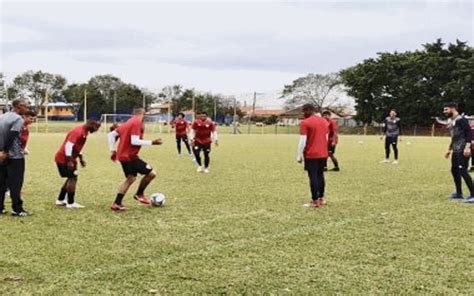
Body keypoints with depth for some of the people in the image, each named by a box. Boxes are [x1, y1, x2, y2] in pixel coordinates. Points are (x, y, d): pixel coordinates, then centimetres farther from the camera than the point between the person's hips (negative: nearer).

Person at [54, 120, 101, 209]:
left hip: (69, 159, 10)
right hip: (64, 159, -10)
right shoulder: (77, 132, -21)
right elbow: (69, 145, -28)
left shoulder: (84, 132, 10)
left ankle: (60, 200, 24)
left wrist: (81, 158, 17)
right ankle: (70, 203, -7)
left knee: (71, 178, 15)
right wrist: (69, 161, -28)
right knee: (73, 178, -10)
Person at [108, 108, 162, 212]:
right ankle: (139, 194, 11)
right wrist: (152, 142, -19)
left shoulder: (127, 123, 15)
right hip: (130, 156, -10)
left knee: (131, 178, 20)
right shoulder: (137, 122, -12)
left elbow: (111, 134, 14)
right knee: (151, 173, -6)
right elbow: (134, 141, -23)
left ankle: (117, 204, 18)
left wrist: (113, 151, 19)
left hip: (123, 155, 10)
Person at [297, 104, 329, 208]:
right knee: (320, 175, 16)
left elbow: (302, 141, -14)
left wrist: (299, 155, -8)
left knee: (313, 177, -3)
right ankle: (321, 198, 21)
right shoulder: (324, 121, 11)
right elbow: (326, 138, 16)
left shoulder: (305, 123, -11)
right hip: (323, 154, 7)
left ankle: (315, 201, -1)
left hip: (311, 155, -7)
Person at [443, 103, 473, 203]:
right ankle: (459, 193, 26)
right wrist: (449, 149, 29)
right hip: (456, 150, 10)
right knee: (454, 170, 14)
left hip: (462, 150, -10)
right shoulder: (452, 122, 19)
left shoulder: (461, 119, -11)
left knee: (462, 171, -16)